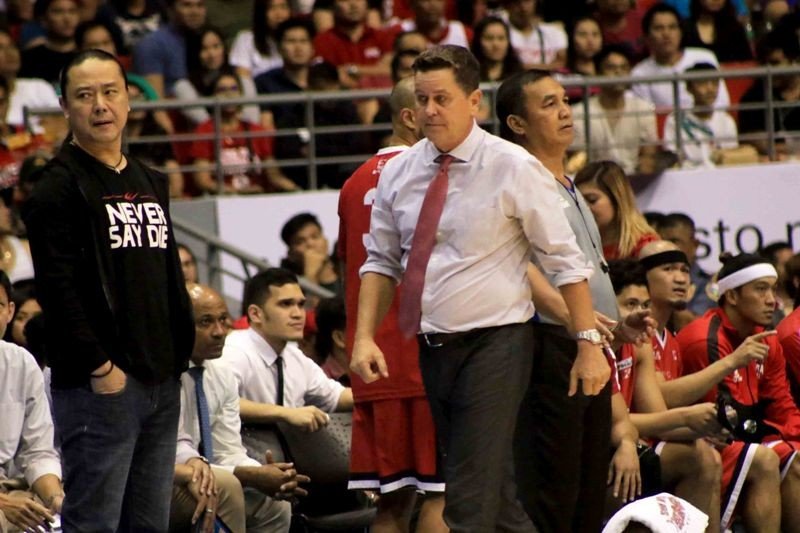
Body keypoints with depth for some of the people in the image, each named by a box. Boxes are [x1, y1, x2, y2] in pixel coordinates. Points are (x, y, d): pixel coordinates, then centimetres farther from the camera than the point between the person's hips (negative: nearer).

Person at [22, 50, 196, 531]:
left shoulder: (151, 184, 19)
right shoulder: (59, 187, -6)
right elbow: (57, 288, -15)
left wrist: (180, 352, 13)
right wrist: (98, 365, -19)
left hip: (163, 382, 8)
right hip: (101, 383, -8)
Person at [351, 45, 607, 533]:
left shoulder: (513, 168, -7)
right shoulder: (399, 173, 7)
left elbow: (567, 262, -5)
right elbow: (381, 262, 11)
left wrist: (589, 344, -10)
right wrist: (365, 337, -2)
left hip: (495, 346, -5)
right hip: (433, 347, 6)